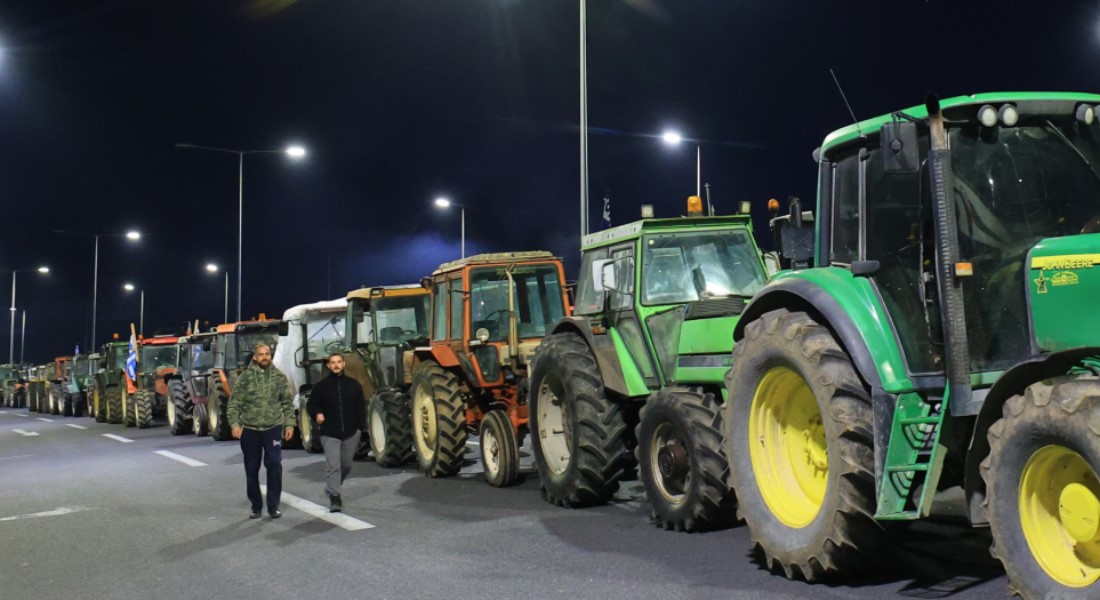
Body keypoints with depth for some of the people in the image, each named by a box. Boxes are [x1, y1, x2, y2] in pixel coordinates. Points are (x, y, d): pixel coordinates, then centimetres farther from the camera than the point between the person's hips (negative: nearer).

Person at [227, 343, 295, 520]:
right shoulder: (244, 378, -1)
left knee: (274, 465, -8)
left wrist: (289, 424, -1)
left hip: (273, 428, 0)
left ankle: (273, 506, 3)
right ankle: (256, 507, 20)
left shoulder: (280, 377, 4)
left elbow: (288, 403, 6)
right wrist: (235, 423, -15)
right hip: (249, 429, 0)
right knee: (252, 470, 7)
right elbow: (234, 403, -2)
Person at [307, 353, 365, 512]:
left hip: (351, 433, 3)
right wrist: (317, 414, -16)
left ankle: (332, 489, 38)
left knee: (346, 465, 15)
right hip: (330, 434, -3)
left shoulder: (353, 385, 5)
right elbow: (311, 405, 6)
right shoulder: (321, 386, 0)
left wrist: (359, 427, 0)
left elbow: (361, 407, 9)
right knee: (333, 465, -13)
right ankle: (334, 497, -9)